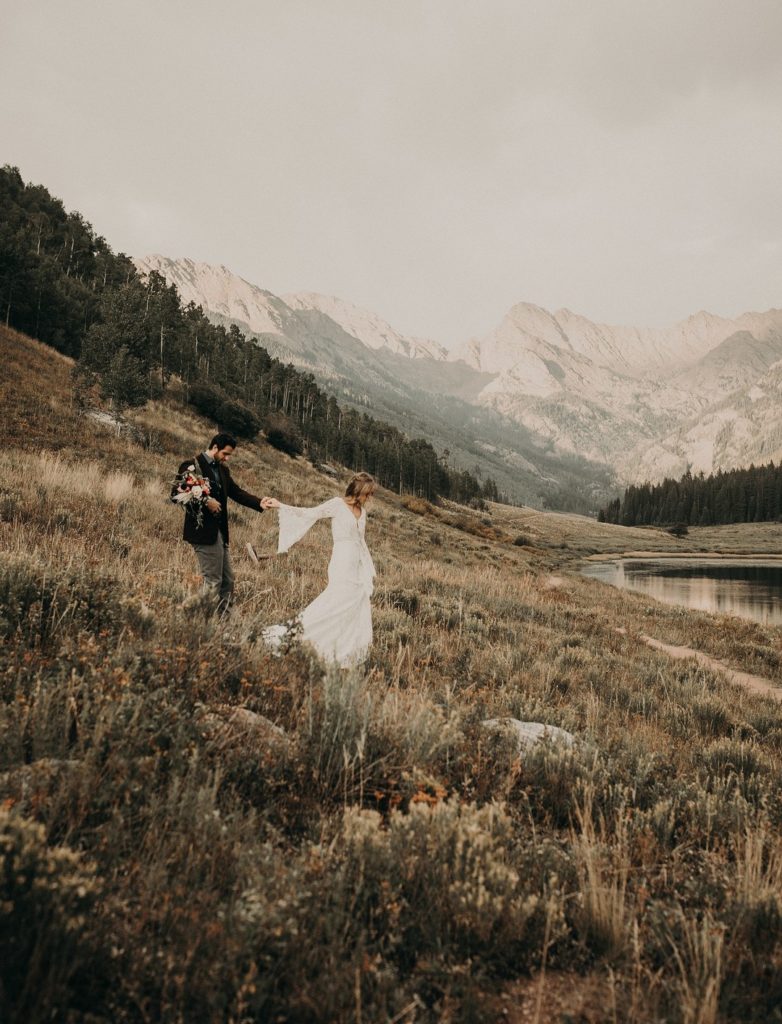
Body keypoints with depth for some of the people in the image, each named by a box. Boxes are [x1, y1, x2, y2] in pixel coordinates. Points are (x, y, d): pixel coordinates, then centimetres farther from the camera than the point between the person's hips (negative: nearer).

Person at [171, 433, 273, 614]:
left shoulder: (222, 470, 15)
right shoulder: (192, 466, -9)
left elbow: (236, 492, 9)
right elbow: (177, 494, -15)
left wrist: (259, 503, -6)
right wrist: (205, 501, -19)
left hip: (220, 531, 9)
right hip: (203, 531, -9)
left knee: (227, 579, 13)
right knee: (213, 581, -5)